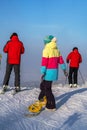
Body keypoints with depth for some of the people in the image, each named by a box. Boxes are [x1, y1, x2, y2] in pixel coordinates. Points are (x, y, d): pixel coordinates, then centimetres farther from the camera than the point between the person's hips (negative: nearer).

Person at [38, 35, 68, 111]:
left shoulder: (46, 50, -14)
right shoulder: (56, 50, 8)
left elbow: (44, 62, -17)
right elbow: (61, 60, 13)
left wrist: (43, 73, -17)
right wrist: (64, 69, 21)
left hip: (49, 72, -8)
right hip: (55, 71, 8)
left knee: (47, 89, 2)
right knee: (43, 85, 22)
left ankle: (52, 106, 8)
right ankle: (41, 100, 37)